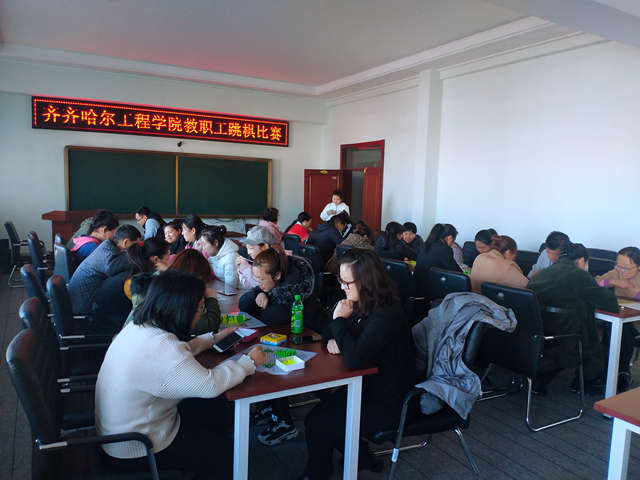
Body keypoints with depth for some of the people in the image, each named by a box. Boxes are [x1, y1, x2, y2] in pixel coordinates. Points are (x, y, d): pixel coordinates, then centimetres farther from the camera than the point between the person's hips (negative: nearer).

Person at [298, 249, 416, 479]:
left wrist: (340, 320, -25)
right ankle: (362, 459, 23)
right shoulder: (361, 305, -1)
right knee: (316, 414, 5)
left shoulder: (387, 314, -28)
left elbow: (354, 359, -35)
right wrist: (333, 339, -11)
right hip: (366, 386, 9)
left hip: (387, 404, -9)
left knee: (317, 425, -10)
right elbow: (328, 334, 12)